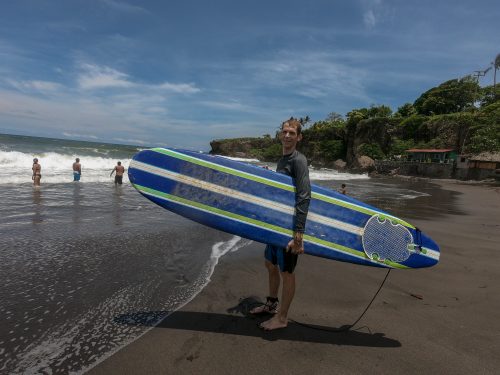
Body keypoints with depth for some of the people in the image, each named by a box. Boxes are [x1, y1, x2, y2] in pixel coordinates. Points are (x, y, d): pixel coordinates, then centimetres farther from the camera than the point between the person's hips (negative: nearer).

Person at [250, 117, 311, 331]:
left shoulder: (298, 160, -16)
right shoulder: (281, 160, 12)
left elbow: (304, 197, -24)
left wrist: (298, 233, -29)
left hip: (289, 227, -9)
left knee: (286, 272, 5)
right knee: (270, 265, 21)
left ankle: (282, 318, 23)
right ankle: (271, 304, 42)